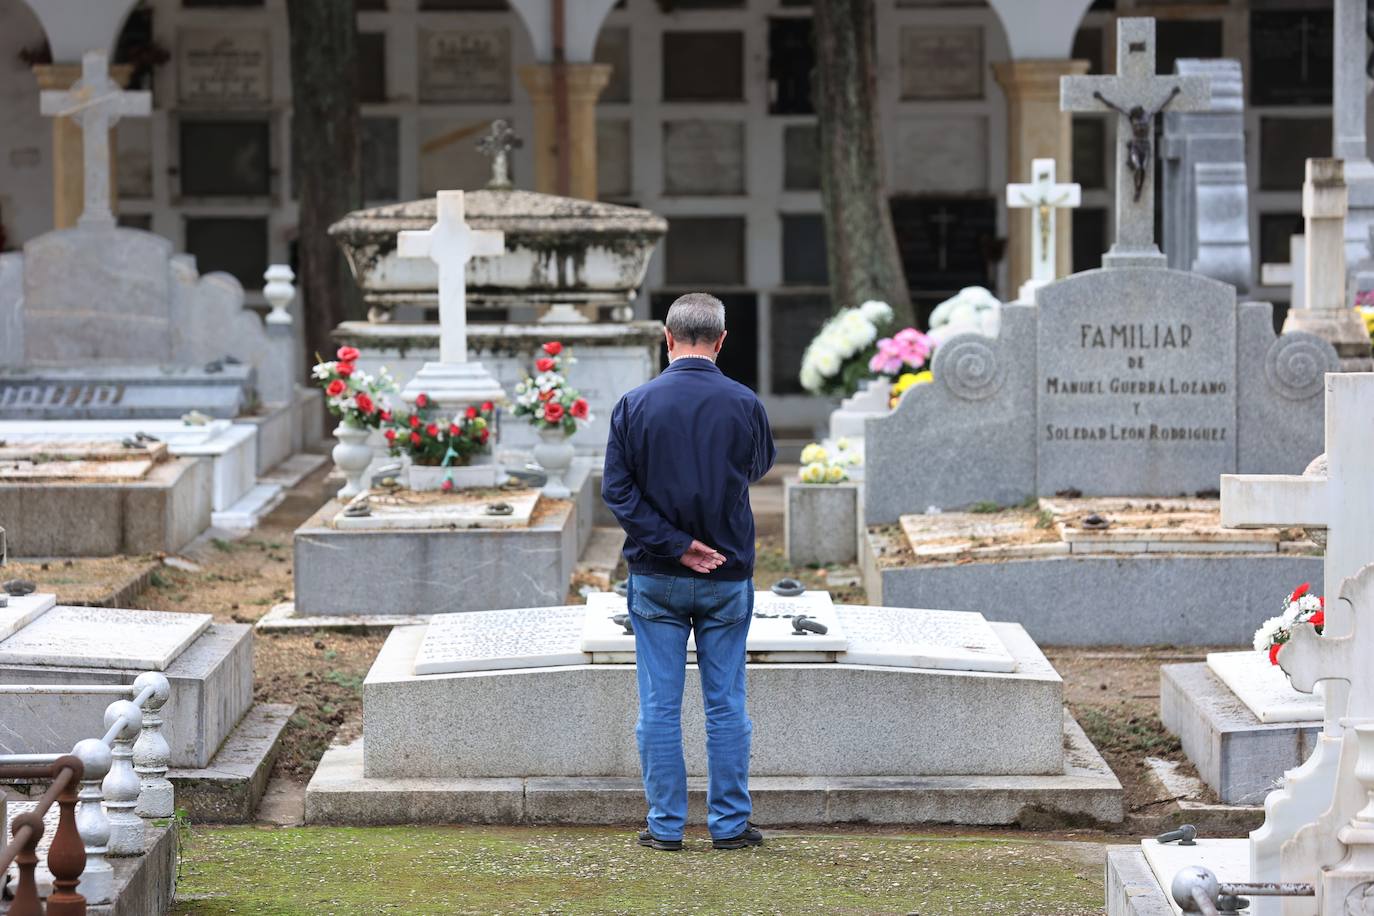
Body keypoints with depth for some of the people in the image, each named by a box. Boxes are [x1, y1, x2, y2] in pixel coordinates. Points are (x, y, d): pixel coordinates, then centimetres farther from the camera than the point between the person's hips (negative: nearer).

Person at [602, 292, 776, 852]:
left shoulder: (635, 405, -8)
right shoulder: (743, 405, -7)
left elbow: (617, 490, -10)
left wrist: (675, 545, -9)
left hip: (655, 576, 0)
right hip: (728, 578, 0)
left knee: (659, 704, 6)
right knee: (726, 704, 8)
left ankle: (665, 824, 8)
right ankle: (729, 823, 11)